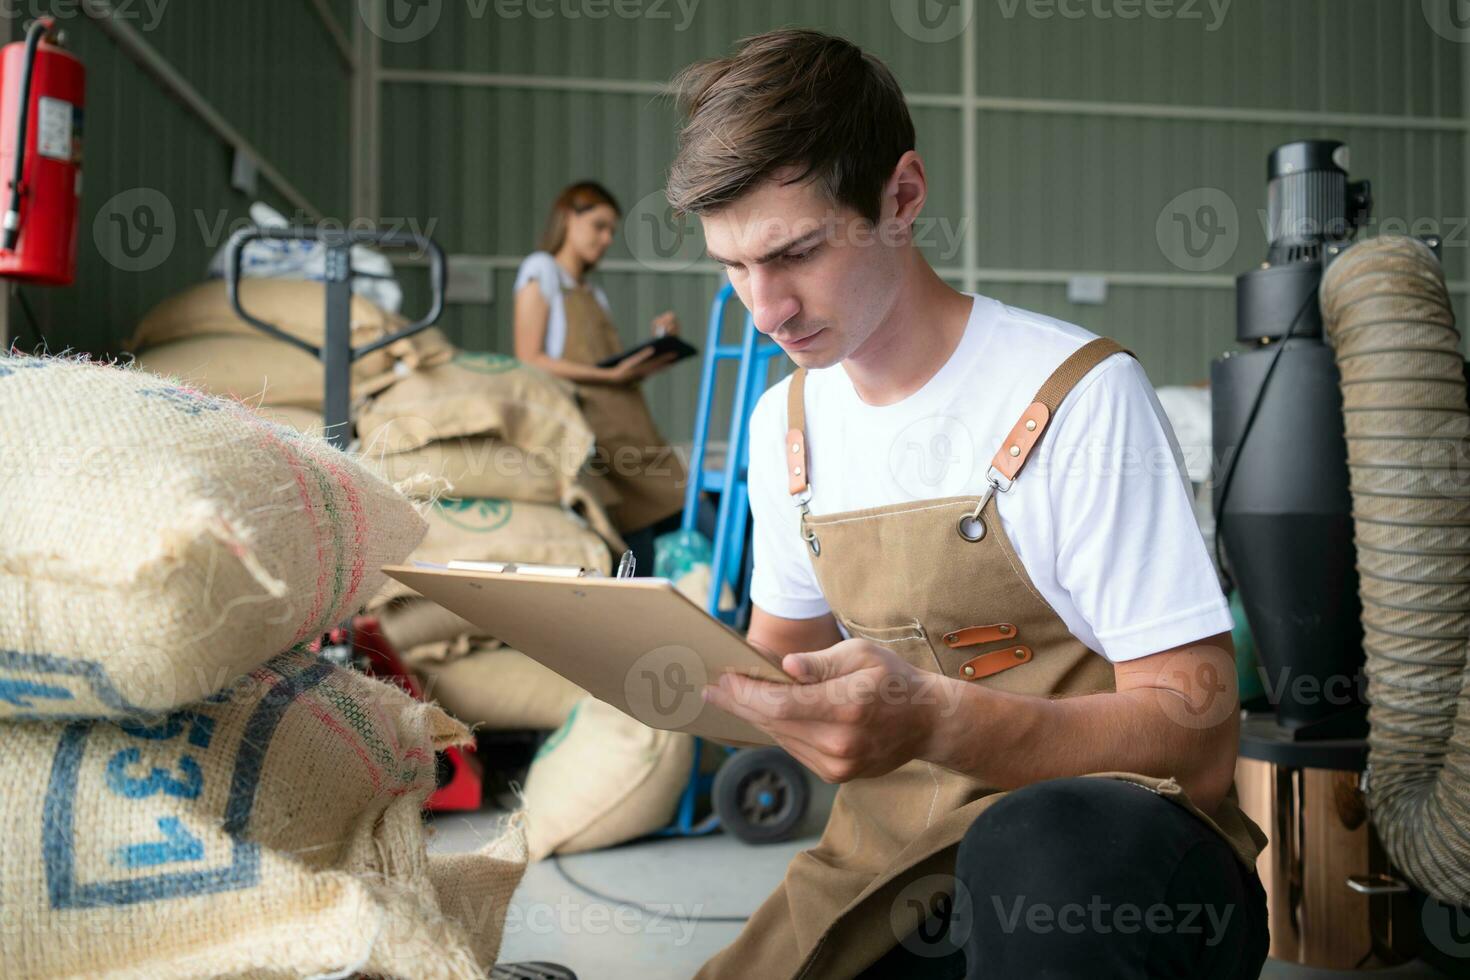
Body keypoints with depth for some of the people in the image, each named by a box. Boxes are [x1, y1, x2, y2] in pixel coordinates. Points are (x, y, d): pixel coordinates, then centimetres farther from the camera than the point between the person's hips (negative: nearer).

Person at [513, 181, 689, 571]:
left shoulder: (594, 293, 28)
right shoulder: (541, 270, 6)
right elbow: (529, 361, -6)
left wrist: (656, 344, 8)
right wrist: (609, 374, -14)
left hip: (625, 425, 7)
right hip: (585, 422, -7)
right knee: (635, 546, -17)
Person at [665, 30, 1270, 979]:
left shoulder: (1078, 394, -13)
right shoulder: (786, 424, 8)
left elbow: (1197, 742, -16)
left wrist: (934, 721, -32)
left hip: (1107, 865, -5)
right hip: (892, 868, 5)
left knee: (1035, 843, -38)